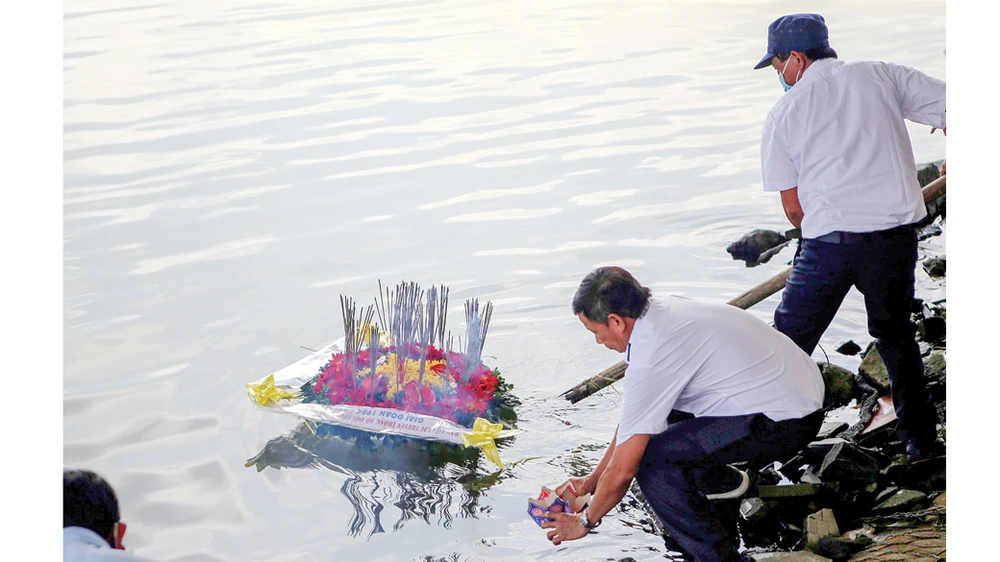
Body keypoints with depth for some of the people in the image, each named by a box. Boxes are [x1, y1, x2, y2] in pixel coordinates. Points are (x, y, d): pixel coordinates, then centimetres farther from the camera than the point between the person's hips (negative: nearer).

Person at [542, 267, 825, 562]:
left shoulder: (651, 357, -21)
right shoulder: (665, 311, 6)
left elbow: (622, 470, -14)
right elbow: (631, 415, 18)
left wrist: (586, 522, 2)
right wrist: (593, 478, 23)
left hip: (784, 425, -10)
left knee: (650, 462, -17)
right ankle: (720, 480, 30)